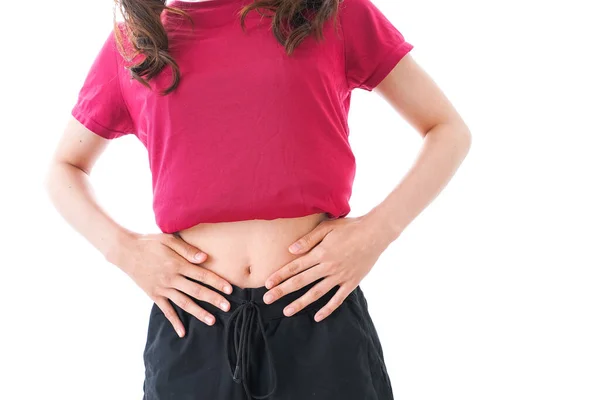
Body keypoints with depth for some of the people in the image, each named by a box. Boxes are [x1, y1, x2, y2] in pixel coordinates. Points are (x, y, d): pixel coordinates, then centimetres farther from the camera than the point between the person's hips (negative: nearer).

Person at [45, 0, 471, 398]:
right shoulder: (133, 42, 7)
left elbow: (450, 131, 6)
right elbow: (64, 168, 18)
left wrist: (378, 230, -10)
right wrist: (124, 248, -1)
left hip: (323, 317, -1)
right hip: (190, 331, 2)